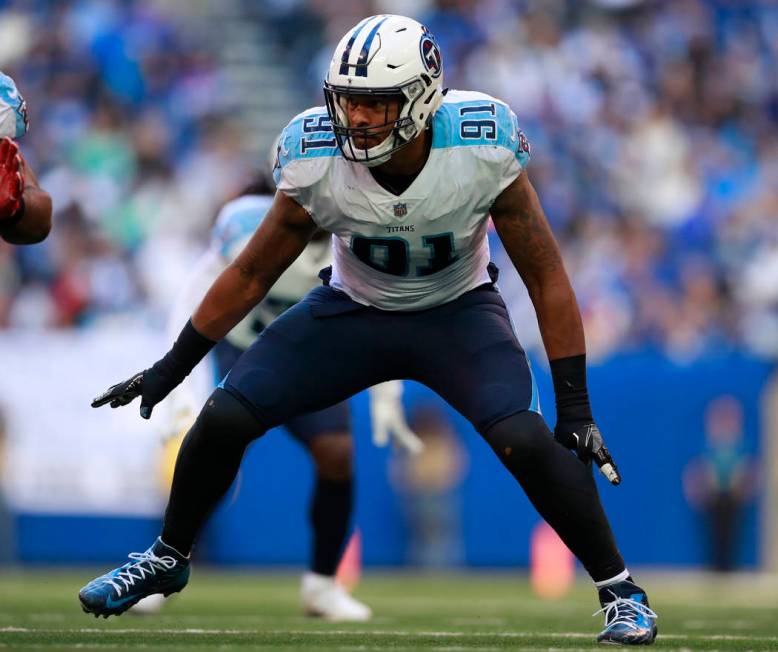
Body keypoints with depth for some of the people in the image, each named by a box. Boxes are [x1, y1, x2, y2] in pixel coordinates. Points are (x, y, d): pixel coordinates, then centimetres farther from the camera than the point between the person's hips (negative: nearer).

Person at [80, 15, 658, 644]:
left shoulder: (483, 150, -30)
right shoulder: (317, 162, -25)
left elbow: (545, 276, -18)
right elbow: (253, 272, -7)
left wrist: (575, 407, -20)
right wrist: (168, 371, -3)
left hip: (458, 313, -2)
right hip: (352, 309, 2)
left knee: (526, 441, -26)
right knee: (223, 419, -10)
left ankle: (619, 588, -7)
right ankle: (167, 558, 18)